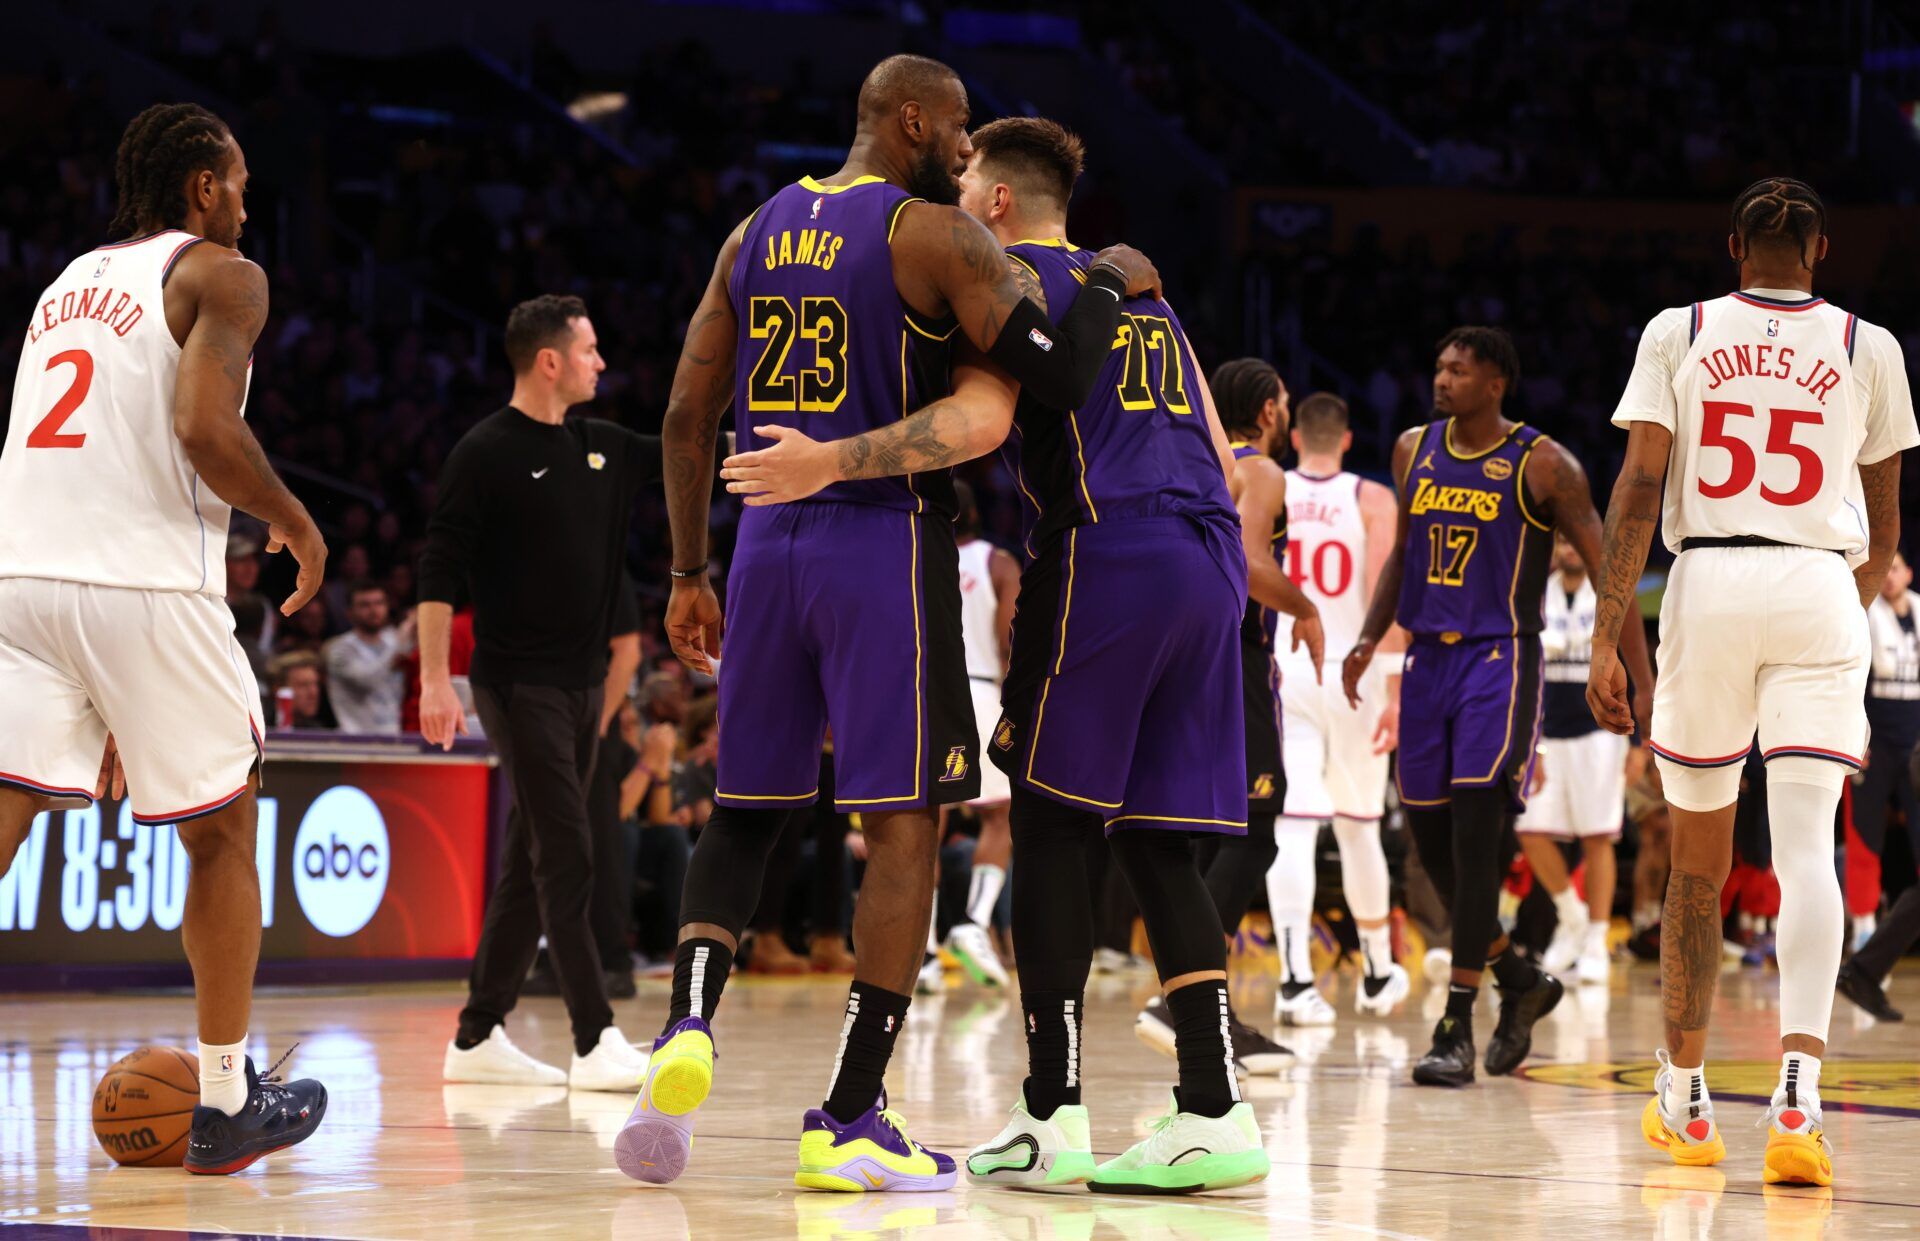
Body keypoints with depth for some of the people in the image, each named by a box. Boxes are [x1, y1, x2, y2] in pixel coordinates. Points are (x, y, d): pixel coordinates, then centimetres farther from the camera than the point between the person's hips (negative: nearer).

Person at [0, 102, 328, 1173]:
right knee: (223, 835, 13)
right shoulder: (219, 274, 2)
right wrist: (296, 522, 3)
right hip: (146, 583, -5)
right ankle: (228, 1104, 19)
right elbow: (206, 427, -15)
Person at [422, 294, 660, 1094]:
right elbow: (439, 571, -11)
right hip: (520, 685, -8)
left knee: (530, 866, 9)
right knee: (566, 857, -12)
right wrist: (434, 679, -17)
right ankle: (596, 1043, -13)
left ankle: (478, 1037, 14)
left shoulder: (601, 449, 11)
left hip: (582, 685, 8)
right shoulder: (486, 454, -8)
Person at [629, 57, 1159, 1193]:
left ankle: (689, 1028, -7)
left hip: (769, 538, 6)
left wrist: (689, 573, 17)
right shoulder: (937, 233, -6)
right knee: (906, 824, 1)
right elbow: (1060, 379, -14)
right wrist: (1110, 283, 5)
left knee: (747, 808, 16)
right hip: (885, 543, -6)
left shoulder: (759, 232, 13)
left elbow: (689, 413, 12)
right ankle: (849, 1117, -3)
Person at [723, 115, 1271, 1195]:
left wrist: (834, 463, -12)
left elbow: (981, 422, -14)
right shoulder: (1137, 288, 28)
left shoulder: (1010, 275, 4)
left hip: (1107, 549, -7)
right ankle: (1215, 1114, -2)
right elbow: (1219, 456, 24)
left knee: (1051, 822, -1)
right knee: (1158, 843, 8)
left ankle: (1053, 1117, -5)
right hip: (1211, 558, 7)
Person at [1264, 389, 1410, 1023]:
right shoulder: (1372, 500, 1)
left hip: (1280, 672, 0)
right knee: (1359, 827, 16)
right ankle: (1378, 974, 30)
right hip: (1352, 674, 0)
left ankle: (1295, 977, -24)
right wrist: (1394, 690, -10)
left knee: (1292, 828, -7)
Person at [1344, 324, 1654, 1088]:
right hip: (1429, 657, 6)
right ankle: (1520, 981, 27)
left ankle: (1457, 1029, -14)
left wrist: (1640, 680, -12)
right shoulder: (1413, 451, 8)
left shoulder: (1542, 465, -8)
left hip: (1500, 659, -6)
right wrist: (1369, 638, 9)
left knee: (1475, 833, -15)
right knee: (1428, 836, 7)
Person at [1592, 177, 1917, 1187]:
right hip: (1818, 592, -1)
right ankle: (1797, 1097, -28)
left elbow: (1639, 486, -2)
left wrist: (1604, 638, -3)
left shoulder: (1678, 332, 7)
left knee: (1699, 859, 13)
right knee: (1806, 846, -9)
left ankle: (1683, 1100, 25)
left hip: (1705, 584, 1)